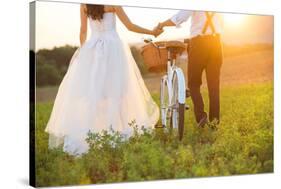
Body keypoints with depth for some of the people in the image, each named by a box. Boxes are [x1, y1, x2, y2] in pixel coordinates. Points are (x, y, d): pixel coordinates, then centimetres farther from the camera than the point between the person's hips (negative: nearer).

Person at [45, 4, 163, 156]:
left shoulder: (84, 5, 6)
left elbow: (83, 31, 11)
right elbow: (130, 26, -3)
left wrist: (83, 52, 23)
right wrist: (152, 32, 9)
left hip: (92, 49, 3)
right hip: (112, 48, -3)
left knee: (83, 89, 3)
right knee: (115, 89, 0)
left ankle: (79, 137, -2)